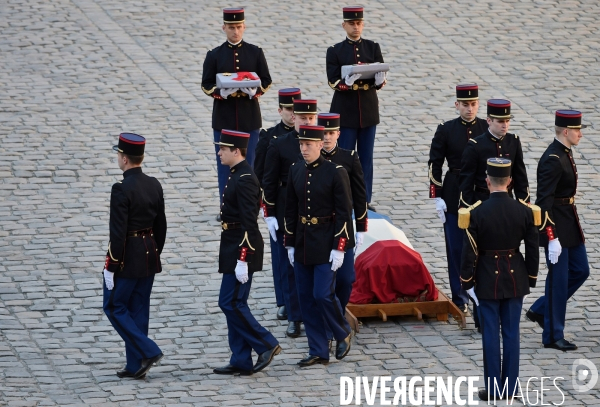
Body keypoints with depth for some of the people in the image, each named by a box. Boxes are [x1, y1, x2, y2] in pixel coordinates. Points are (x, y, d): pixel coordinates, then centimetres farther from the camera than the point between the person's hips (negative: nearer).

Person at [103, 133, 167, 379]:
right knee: (138, 310, 13)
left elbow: (118, 233, -20)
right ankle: (135, 366, 16)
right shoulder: (154, 185, 3)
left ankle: (149, 351, -5)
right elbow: (161, 226, 10)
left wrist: (111, 266, -15)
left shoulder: (122, 190, -20)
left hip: (127, 258, -8)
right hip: (149, 259, 8)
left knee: (114, 307, 6)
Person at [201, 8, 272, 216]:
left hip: (250, 118, 1)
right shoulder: (214, 55, 1)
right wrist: (223, 93, -18)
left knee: (248, 163, 5)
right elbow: (207, 85, 0)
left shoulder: (255, 53, 4)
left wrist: (252, 91, -15)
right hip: (223, 118, 0)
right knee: (224, 164, 3)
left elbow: (266, 81, 4)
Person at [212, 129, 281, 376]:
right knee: (234, 304, 10)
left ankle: (266, 345, 1)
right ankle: (241, 362, 14)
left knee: (230, 303, -8)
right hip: (232, 248, 10)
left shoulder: (245, 180, -19)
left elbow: (249, 223, -22)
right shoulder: (236, 174, 12)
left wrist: (243, 260, -24)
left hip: (242, 250, -10)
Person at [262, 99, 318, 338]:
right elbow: (269, 182, -1)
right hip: (287, 215, -1)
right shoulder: (279, 145, -3)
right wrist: (269, 215, -6)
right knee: (290, 266, 5)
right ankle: (294, 318, 14)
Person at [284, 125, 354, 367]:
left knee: (323, 295, -10)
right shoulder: (295, 171, 5)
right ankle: (318, 352, 12)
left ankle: (343, 333, 17)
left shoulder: (336, 173, -11)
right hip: (302, 244, 6)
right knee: (307, 299, 6)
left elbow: (344, 213, -11)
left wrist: (339, 248, -15)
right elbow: (291, 210, 11)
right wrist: (290, 244, 10)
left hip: (326, 245, -6)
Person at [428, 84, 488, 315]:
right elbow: (434, 164, 0)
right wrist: (437, 198, -6)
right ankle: (459, 299, 13)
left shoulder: (488, 129, 0)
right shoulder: (446, 131, -2)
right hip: (454, 197, 0)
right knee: (456, 249, 5)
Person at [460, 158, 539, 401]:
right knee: (511, 333, 10)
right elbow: (533, 250, 0)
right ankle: (510, 387, 15)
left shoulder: (478, 214, -15)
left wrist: (467, 282, 1)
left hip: (488, 280, -2)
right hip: (515, 278, 2)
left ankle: (493, 389, 8)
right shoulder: (524, 212, -7)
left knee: (491, 334, 5)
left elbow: (469, 253, -11)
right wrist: (531, 279, 12)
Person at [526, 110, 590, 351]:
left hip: (569, 222, 10)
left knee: (580, 271, 15)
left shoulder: (565, 153, 8)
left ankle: (540, 310, 27)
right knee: (558, 279, -1)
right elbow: (544, 201, -25)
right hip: (556, 225, -10)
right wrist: (552, 238, -27)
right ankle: (553, 336, 9)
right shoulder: (552, 160, -22)